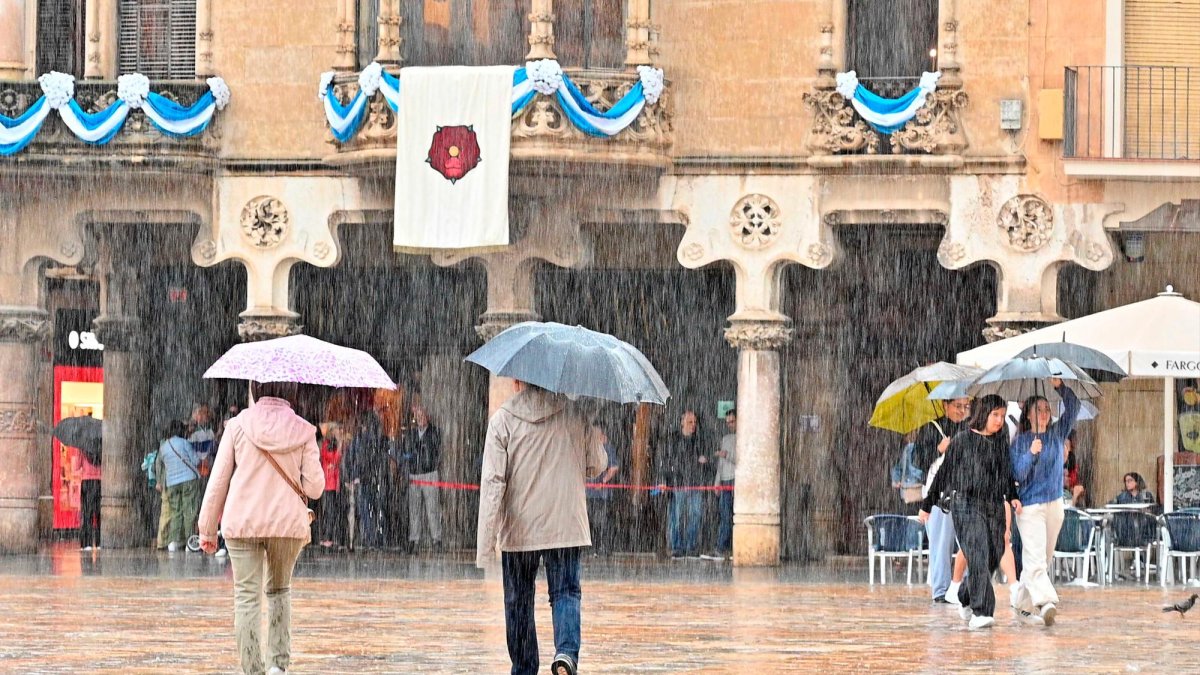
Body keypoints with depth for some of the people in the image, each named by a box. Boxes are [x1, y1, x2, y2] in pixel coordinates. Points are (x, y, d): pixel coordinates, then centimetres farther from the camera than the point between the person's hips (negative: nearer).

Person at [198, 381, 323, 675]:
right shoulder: (303, 432, -1)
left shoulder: (238, 426, -4)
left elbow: (218, 482, -2)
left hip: (242, 524, -1)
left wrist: (207, 530, 6)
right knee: (279, 590, 21)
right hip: (288, 524, 1)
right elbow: (314, 488, -3)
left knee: (247, 598, 2)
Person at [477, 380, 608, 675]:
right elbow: (598, 464, 8)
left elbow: (493, 482, -11)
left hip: (518, 528, 0)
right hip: (566, 526, 1)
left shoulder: (503, 419, -7)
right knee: (566, 592, 6)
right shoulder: (575, 413, -2)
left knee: (518, 601, 13)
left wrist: (485, 542, -11)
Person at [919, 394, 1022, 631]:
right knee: (978, 556, -16)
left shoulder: (1001, 442, 13)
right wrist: (927, 505, 5)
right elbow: (943, 473, 2)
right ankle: (981, 612, -19)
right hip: (967, 505, -6)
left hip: (994, 506, 6)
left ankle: (966, 600, 28)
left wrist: (1012, 497, 7)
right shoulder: (962, 441, -2)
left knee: (993, 557, 4)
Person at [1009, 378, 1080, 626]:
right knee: (1035, 558, -17)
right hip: (1030, 505, -5)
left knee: (1044, 557, 11)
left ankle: (1021, 599, 25)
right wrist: (1031, 454, -24)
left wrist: (1060, 387, -16)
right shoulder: (1019, 442, -1)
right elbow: (1018, 474, -9)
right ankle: (1046, 602, -31)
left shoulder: (1057, 434, 8)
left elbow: (1072, 407, -1)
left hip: (1055, 504, 5)